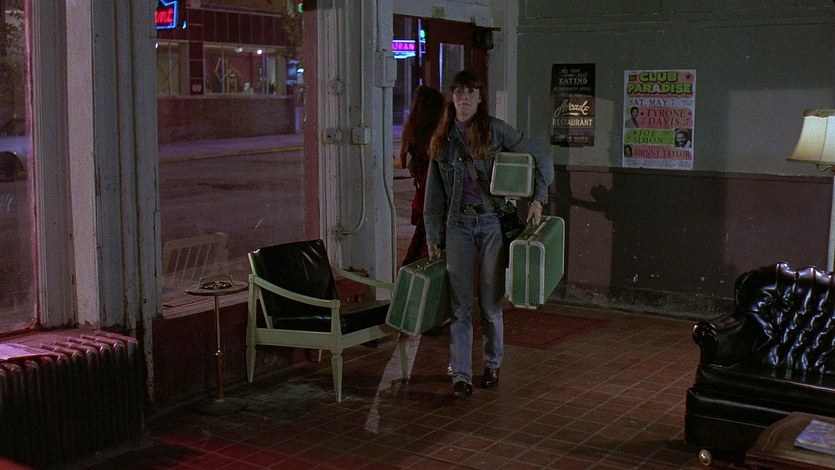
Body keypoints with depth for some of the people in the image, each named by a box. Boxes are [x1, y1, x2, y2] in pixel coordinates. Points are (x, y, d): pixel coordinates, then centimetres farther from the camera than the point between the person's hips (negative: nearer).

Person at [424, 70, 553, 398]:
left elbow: (542, 160, 2)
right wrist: (432, 235, 9)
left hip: (492, 222, -2)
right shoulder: (443, 138, 8)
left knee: (490, 303, 5)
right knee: (459, 304, 0)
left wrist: (537, 199, -9)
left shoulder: (496, 130, -1)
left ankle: (493, 363, 27)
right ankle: (460, 374, 7)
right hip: (458, 224, 2)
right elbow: (434, 190, 12)